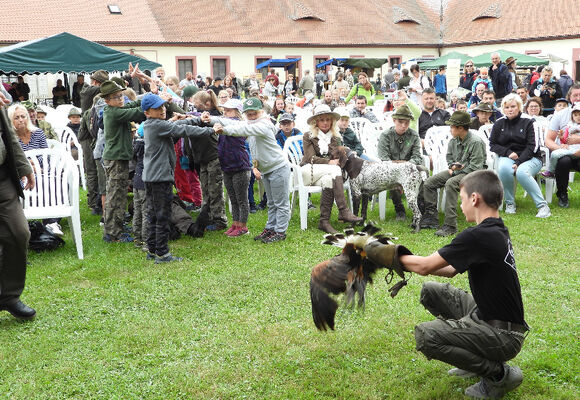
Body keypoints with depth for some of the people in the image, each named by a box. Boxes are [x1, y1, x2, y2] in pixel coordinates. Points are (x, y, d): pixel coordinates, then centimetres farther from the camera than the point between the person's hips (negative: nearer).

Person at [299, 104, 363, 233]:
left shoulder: (336, 138, 17)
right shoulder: (308, 136, 5)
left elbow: (342, 157, 2)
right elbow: (311, 158, -8)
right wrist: (330, 163, -21)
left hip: (328, 174, 3)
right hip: (309, 172, -3)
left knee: (329, 180, -35)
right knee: (334, 170, -31)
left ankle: (324, 221, -36)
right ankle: (343, 211, -39)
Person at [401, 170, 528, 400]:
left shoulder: (479, 236, -25)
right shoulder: (498, 230, 7)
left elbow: (424, 267, -18)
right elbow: (452, 270, 13)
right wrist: (406, 261, 9)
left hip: (504, 336, -10)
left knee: (425, 335, -22)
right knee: (430, 291, 11)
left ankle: (499, 374, -6)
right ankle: (479, 357, 17)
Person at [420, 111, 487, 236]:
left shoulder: (476, 142, -18)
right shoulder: (454, 140, 6)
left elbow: (475, 168, -20)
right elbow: (449, 157, 22)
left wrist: (457, 169, -15)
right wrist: (452, 166, 0)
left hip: (470, 174, -9)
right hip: (456, 170, 9)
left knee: (450, 183, -37)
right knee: (428, 183, -4)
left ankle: (450, 225, -37)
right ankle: (431, 218, -1)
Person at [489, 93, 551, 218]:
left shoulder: (528, 122, 3)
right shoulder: (499, 124, 11)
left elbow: (532, 146, -5)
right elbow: (492, 145, 9)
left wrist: (518, 162, -18)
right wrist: (508, 153, -9)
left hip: (529, 158, -2)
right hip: (507, 158, 2)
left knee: (521, 172, -36)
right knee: (504, 168, -35)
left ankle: (543, 206, -29)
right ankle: (510, 203, -18)